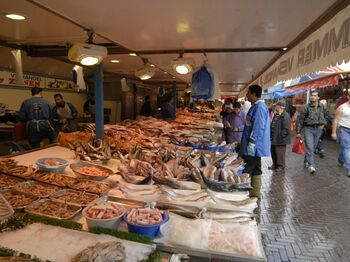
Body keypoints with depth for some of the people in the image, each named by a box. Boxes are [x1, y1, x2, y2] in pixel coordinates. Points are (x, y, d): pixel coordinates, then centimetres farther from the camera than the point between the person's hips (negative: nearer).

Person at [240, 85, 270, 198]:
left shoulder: (259, 107, -18)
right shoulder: (257, 106, 14)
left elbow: (258, 128, -24)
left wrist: (251, 145, -23)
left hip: (254, 146, -10)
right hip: (255, 147, 10)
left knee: (247, 171, -3)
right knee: (255, 170, 15)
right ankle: (255, 193, 25)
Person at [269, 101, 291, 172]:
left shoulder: (285, 116, -16)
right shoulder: (276, 115, 15)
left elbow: (286, 129, -21)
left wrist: (280, 136, -20)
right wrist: (271, 135, 15)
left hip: (280, 139, -10)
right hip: (274, 138, 10)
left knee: (280, 152, -1)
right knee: (273, 151, 16)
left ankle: (281, 166, 13)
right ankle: (275, 164, 30)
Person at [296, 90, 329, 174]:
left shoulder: (322, 107, 3)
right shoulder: (306, 107, -7)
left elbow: (327, 116, 22)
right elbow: (300, 120, -5)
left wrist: (323, 124, 7)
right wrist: (298, 132, -6)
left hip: (318, 129, 4)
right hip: (308, 129, -4)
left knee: (313, 147, 12)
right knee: (310, 148, -11)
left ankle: (306, 161, 31)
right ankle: (311, 166, -13)